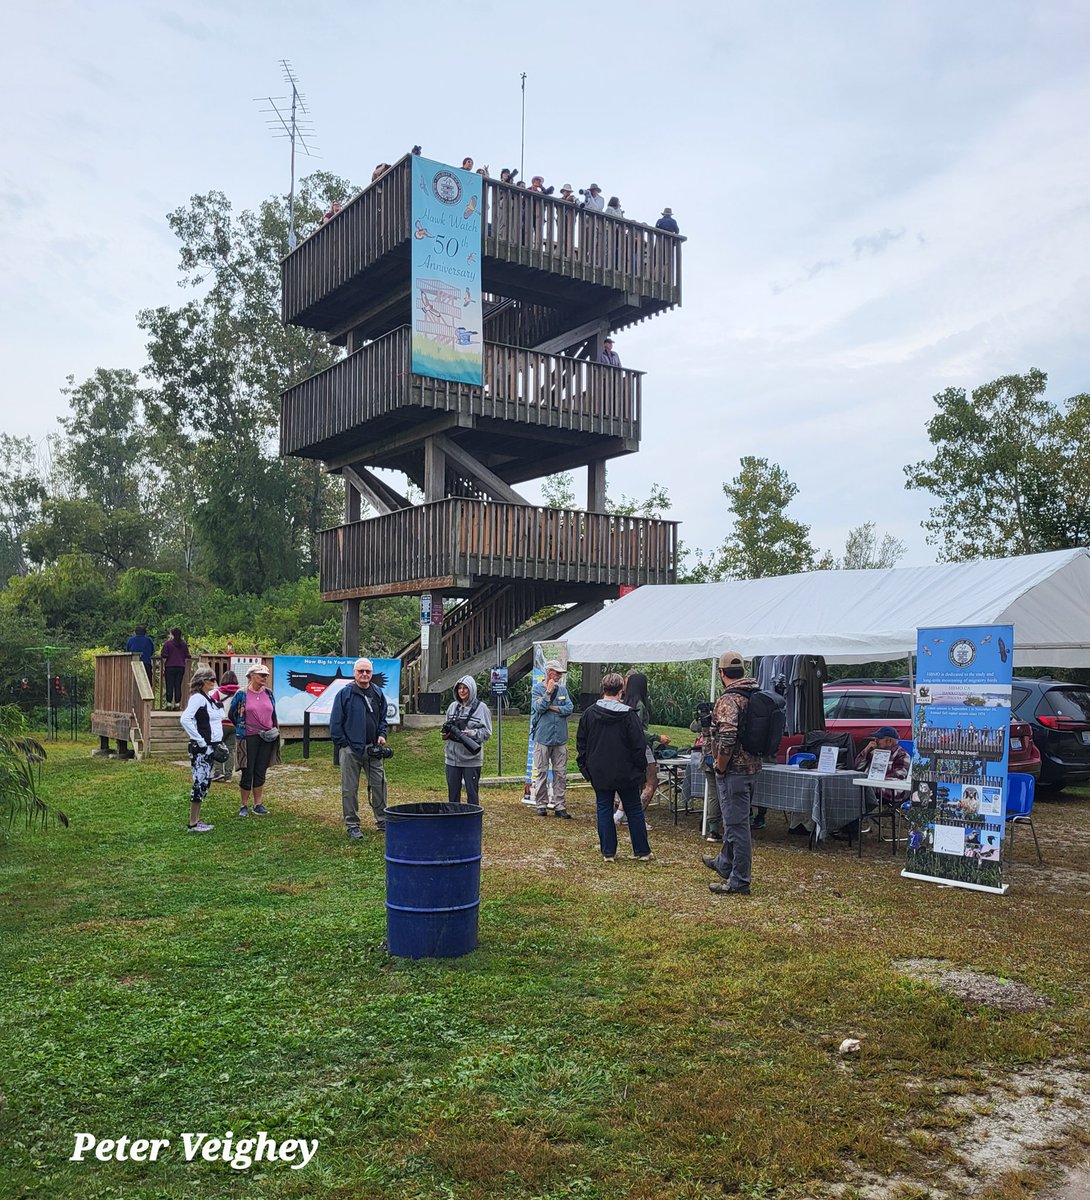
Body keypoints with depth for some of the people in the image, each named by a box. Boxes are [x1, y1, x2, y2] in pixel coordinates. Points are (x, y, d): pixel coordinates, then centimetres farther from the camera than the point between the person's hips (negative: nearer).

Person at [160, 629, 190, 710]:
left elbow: (164, 657, -5)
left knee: (169, 686, 2)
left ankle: (169, 703, 1)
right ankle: (177, 703, 4)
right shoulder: (183, 644, 5)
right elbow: (187, 657, 7)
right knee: (178, 686, 5)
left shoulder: (167, 643, -5)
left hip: (170, 667, -3)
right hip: (181, 667, 3)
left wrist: (163, 667, 2)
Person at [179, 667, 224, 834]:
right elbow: (185, 719, -25)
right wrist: (200, 740, -21)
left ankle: (196, 820, 19)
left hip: (211, 747, 9)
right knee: (200, 783, -6)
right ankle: (192, 824, -1)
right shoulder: (198, 698, -13)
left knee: (204, 783, 12)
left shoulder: (210, 697, 14)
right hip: (201, 748, -9)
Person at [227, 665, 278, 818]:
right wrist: (242, 728, 9)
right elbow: (231, 715, 3)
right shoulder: (241, 694, -6)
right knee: (248, 772, 1)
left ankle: (258, 804, 19)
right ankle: (243, 805, 14)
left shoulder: (269, 694, 7)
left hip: (267, 738, 4)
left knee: (261, 772, 10)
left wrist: (274, 730, 11)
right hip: (249, 738, -4)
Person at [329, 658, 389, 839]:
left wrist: (382, 735, 6)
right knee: (350, 789, 2)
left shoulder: (378, 693, 10)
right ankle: (352, 825, 12)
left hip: (373, 749, 4)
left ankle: (382, 821, 19)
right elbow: (335, 722, -5)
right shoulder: (345, 693, -6)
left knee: (379, 784, 7)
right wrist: (342, 744, -8)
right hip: (351, 750, -4)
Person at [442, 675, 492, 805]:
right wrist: (446, 732, -2)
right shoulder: (453, 706, 11)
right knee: (453, 792, 11)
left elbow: (487, 732, -7)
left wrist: (471, 733, -22)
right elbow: (447, 727, 20)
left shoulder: (481, 707, -4)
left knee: (472, 793, 2)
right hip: (452, 757, 5)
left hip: (471, 758, -5)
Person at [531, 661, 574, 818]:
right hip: (542, 737, -3)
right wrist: (549, 692, -13)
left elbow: (570, 708, -2)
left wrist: (552, 707, -10)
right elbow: (539, 708, -14)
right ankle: (542, 805, 11)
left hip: (560, 738, 3)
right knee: (542, 772, 2)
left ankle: (559, 806, 8)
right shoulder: (537, 688, 0)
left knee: (560, 773, 3)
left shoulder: (562, 689, 10)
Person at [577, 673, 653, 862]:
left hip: (599, 774, 2)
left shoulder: (590, 713, -3)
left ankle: (608, 852, 10)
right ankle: (642, 851, 16)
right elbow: (638, 745, -10)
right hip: (626, 774, -2)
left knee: (604, 809, 10)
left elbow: (581, 743, 3)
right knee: (634, 810, 10)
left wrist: (585, 768, 11)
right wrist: (641, 767, 3)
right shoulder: (628, 714, -13)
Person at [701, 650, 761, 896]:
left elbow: (727, 740, -28)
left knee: (736, 824, -2)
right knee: (734, 820, 24)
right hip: (751, 766, 9)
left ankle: (739, 881, 6)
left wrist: (720, 768, -15)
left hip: (733, 769, -9)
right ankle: (725, 863, 41)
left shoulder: (728, 700, -19)